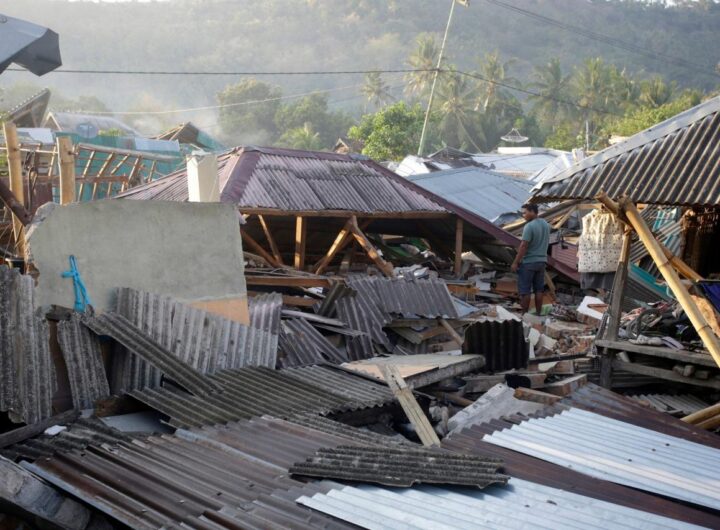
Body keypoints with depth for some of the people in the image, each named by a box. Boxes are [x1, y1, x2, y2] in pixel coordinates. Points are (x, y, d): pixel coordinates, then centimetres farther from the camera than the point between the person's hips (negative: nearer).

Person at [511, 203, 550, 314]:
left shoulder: (529, 226, -19)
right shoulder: (546, 224, 7)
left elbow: (523, 246, -21)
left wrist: (515, 262, -17)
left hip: (528, 262, -8)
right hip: (541, 261, 8)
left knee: (524, 290, 0)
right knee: (539, 289, 11)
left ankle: (525, 315, 3)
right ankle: (538, 314, 15)